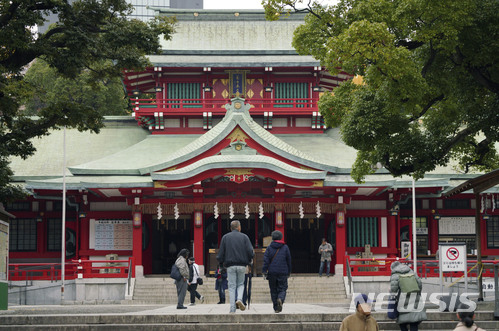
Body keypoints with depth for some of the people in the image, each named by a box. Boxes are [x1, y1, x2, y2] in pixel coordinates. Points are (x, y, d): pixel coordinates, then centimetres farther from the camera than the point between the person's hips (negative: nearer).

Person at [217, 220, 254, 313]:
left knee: (232, 286, 3)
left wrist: (221, 260, 20)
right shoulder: (244, 237, 4)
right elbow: (250, 252, -4)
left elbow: (221, 253, 1)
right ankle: (239, 299, -11)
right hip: (242, 265, 0)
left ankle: (232, 309, -3)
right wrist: (248, 260, 14)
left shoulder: (225, 237, 6)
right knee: (240, 284, 17)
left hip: (230, 266, 0)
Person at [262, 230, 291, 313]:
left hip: (272, 272, 1)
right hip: (283, 272, -1)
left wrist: (264, 270, -9)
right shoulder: (285, 247, 4)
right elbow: (289, 260, 7)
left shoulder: (269, 248, 3)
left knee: (273, 290, 9)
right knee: (282, 289, 3)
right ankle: (280, 299, -28)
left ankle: (276, 308, 8)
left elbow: (266, 259, -7)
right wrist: (288, 271, 16)